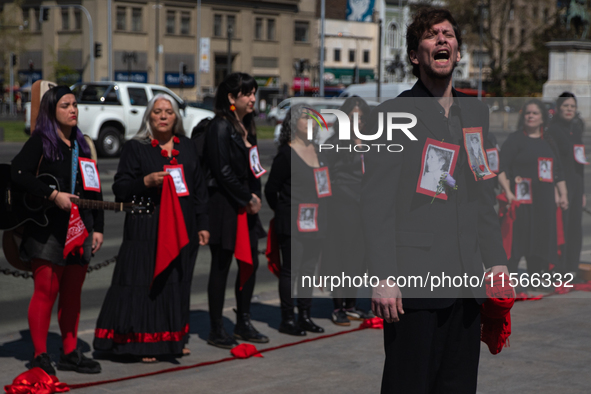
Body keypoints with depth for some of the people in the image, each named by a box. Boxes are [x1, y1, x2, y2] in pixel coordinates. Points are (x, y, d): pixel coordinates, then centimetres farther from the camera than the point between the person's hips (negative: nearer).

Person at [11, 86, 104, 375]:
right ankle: (40, 356, -1)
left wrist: (97, 227, 14)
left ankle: (70, 353, 17)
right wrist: (53, 196, -22)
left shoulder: (81, 145, 17)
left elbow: (94, 189, 19)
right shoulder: (40, 142, -3)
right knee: (46, 291, -7)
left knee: (72, 292, 9)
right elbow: (18, 173, -18)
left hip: (79, 229, 6)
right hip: (47, 229, -6)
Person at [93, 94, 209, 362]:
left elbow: (199, 188, 16)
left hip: (182, 228, 4)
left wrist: (202, 224, 11)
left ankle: (173, 338, 21)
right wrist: (146, 182, -21)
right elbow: (120, 189, -4)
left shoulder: (186, 147, 14)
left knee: (177, 282, 8)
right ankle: (143, 342, 1)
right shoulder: (135, 148, 1)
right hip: (146, 229, -4)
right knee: (146, 282, -6)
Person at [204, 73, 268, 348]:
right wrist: (248, 198, -12)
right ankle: (216, 330, 7)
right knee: (221, 266, -1)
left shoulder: (247, 126, 14)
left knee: (250, 262, 11)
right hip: (224, 205, -8)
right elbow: (222, 171, -18)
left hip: (246, 205, 9)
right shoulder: (220, 127, -13)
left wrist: (255, 196, 3)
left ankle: (243, 323, 23)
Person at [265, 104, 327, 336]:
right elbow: (271, 189, -6)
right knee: (291, 269, -2)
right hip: (293, 223, -7)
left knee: (309, 269, 11)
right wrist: (283, 212, 0)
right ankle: (287, 319, 4)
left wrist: (322, 213, 13)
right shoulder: (286, 154, -8)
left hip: (315, 221, 7)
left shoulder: (316, 150, 12)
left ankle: (305, 316, 20)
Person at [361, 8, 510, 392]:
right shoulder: (394, 114, -5)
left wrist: (496, 260, 14)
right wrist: (383, 277, -15)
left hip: (465, 282, 6)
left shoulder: (476, 112, 14)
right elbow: (376, 202, -9)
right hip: (414, 282, -6)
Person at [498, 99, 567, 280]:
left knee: (541, 239, 7)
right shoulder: (514, 139, -1)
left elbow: (558, 171, 20)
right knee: (517, 238, -9)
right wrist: (508, 191, -23)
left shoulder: (548, 142, 17)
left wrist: (562, 194, 9)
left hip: (545, 201, 6)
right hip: (521, 199, -5)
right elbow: (502, 169, -9)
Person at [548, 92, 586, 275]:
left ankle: (571, 270, 19)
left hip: (575, 185, 7)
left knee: (575, 231, 10)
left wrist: (582, 191, 17)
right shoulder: (552, 129, -8)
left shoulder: (576, 129, 14)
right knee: (559, 229, -8)